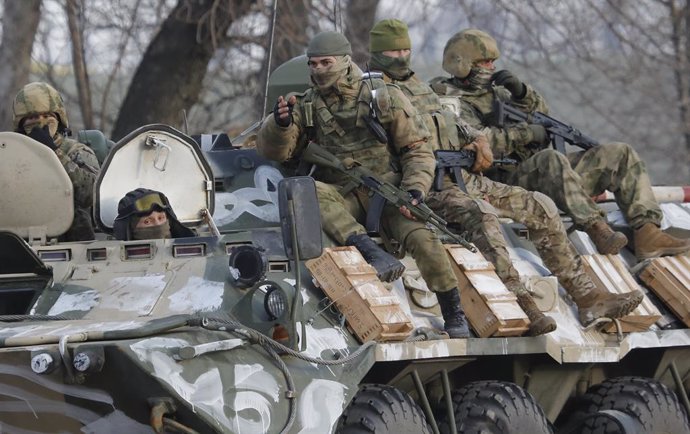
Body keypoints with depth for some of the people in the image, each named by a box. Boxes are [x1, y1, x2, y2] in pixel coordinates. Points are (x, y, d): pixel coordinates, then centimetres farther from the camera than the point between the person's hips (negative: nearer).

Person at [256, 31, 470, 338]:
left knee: (422, 238, -28)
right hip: (342, 200, 2)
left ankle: (454, 316, -10)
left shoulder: (385, 98, 2)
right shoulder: (307, 105, 9)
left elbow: (418, 151, 3)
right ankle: (373, 253, -43)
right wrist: (280, 123, -19)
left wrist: (414, 191, -14)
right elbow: (274, 151, 3)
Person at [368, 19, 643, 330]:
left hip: (465, 179, 9)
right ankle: (521, 304, -43)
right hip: (429, 188, -9)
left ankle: (586, 297, -3)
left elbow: (451, 124, 28)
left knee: (540, 206, -1)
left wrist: (477, 139, 5)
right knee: (481, 213, -37)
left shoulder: (419, 86, 25)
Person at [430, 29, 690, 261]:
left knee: (620, 154, -3)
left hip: (547, 175, 9)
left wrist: (520, 92, 1)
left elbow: (541, 113, 21)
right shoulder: (452, 102, -1)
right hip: (506, 181, -9)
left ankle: (647, 233, -17)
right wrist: (527, 133, -15)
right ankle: (596, 228, -45)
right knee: (550, 159, -41)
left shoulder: (493, 92, 25)